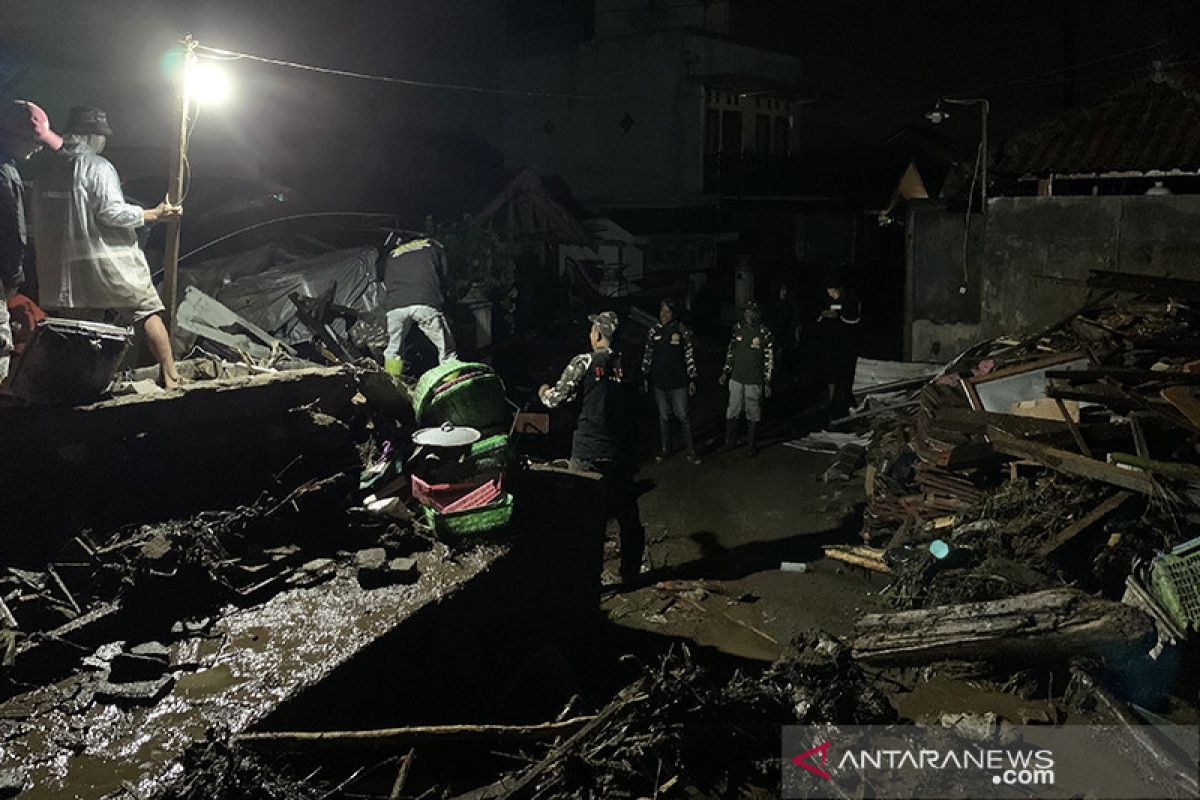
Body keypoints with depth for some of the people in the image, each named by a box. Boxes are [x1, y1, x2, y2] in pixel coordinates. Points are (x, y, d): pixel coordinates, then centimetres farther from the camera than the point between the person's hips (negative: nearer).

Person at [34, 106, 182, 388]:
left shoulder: (51, 171, 14)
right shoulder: (98, 166, -8)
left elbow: (41, 220, 17)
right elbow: (112, 212, -17)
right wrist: (154, 214, -10)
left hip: (67, 269, 7)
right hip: (110, 263, -7)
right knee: (148, 311, 1)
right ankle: (170, 375, -3)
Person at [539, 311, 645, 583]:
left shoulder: (584, 362, -9)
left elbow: (555, 399, -9)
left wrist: (544, 393, 12)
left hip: (588, 453, -4)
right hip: (621, 453, 4)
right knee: (627, 515, 16)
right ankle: (631, 573, 27)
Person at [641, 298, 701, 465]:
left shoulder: (681, 329, -4)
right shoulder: (654, 330, 5)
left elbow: (689, 355, -1)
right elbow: (647, 354, 12)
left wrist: (692, 379, -3)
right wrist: (645, 376, 11)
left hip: (678, 381, -3)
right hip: (659, 382, 3)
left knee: (682, 416, -3)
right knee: (663, 416, 12)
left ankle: (691, 451, 6)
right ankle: (665, 448, 24)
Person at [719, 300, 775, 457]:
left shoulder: (764, 333, -8)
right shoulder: (738, 329, 3)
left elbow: (769, 359, -5)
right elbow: (730, 352, 14)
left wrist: (767, 382, -6)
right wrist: (725, 372, 12)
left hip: (754, 381, -3)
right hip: (736, 378, 3)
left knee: (753, 414, 6)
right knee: (733, 411, 7)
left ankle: (752, 445, 18)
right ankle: (730, 442, 21)